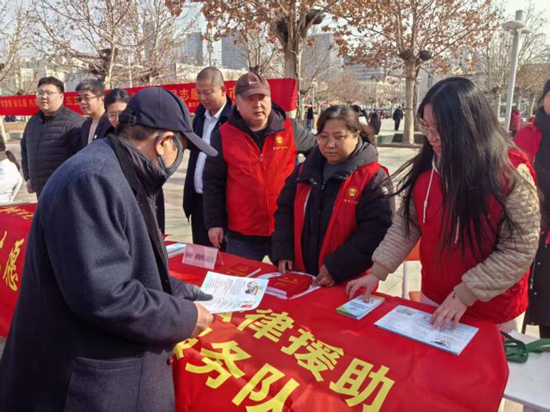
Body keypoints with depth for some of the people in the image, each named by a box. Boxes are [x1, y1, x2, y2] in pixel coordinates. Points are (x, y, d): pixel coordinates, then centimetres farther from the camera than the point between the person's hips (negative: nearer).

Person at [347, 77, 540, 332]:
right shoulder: (426, 165, -6)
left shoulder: (510, 172, -20)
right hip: (433, 296, 5)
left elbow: (519, 250, -18)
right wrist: (377, 272, -8)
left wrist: (466, 294, -19)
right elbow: (406, 223, -2)